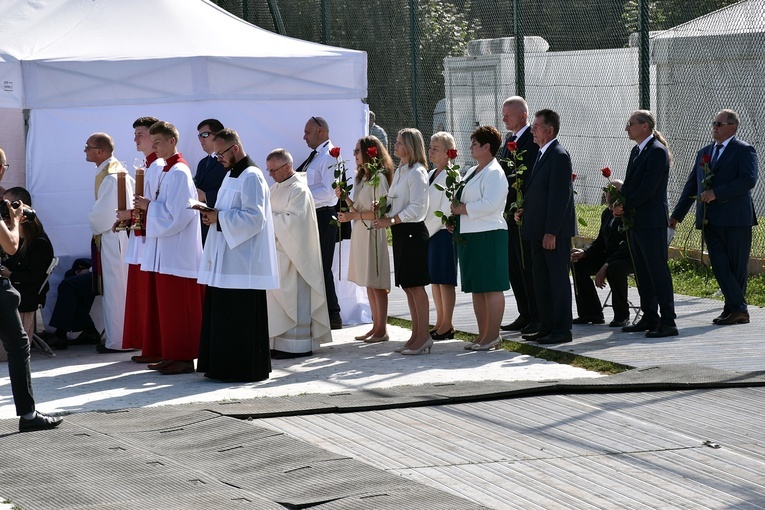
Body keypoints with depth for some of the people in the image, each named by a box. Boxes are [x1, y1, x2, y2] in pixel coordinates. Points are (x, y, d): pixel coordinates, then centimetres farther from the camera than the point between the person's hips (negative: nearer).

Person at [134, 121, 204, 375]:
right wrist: (145, 207, 5)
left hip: (177, 251, -10)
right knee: (165, 304, 11)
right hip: (164, 250, 10)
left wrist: (149, 206, -13)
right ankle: (172, 355, 16)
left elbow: (177, 213, -21)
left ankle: (183, 357, -1)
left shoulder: (179, 173, -15)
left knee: (176, 306, -6)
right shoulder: (163, 171, 14)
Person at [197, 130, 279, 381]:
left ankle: (245, 368, -2)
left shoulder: (251, 177, -12)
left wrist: (219, 218, -16)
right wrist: (212, 214, 4)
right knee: (222, 317, 10)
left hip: (243, 261, -10)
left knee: (241, 320, -7)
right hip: (225, 258, 10)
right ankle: (224, 366, 14)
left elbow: (254, 217, -20)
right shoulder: (231, 175, 19)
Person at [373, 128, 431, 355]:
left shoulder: (416, 173, -12)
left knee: (416, 285, -7)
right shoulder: (400, 171, 15)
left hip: (412, 231, -9)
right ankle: (416, 335, 15)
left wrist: (391, 221, -18)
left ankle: (424, 336, -3)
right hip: (400, 232, 9)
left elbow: (417, 208, -17)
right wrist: (382, 213, 3)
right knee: (407, 286, 10)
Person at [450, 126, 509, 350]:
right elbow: (462, 198, 26)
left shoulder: (494, 173, -11)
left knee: (491, 287, -6)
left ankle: (493, 336, -5)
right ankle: (483, 335, 16)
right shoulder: (472, 172, 19)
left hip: (488, 236, -10)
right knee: (476, 288, 11)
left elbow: (489, 204, -22)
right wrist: (455, 211, 6)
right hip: (469, 236, 10)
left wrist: (462, 209, -15)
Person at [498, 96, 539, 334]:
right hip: (510, 214, 9)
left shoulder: (533, 140, -12)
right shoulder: (509, 140, 17)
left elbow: (528, 178, -19)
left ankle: (538, 317, 1)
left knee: (528, 267, -5)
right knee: (514, 267, 12)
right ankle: (525, 316, 19)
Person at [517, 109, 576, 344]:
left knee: (558, 279, -3)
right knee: (541, 279, 14)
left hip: (555, 232, -10)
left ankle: (562, 330, 2)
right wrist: (525, 210, 7)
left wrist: (551, 232, -22)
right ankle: (546, 327, 21)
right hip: (539, 230, 10)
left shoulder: (559, 156, -15)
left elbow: (560, 197, -19)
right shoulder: (543, 154, 15)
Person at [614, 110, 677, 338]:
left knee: (658, 272, -8)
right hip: (634, 221, 10)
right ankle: (649, 318, 20)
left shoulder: (657, 152, -14)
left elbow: (648, 189, -19)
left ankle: (668, 322, -7)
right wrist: (619, 204, 0)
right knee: (641, 273, 13)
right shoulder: (637, 151, 16)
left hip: (651, 222, -10)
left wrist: (625, 206, -13)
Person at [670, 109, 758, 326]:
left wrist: (716, 193, -20)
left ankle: (737, 309, 6)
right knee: (719, 265, -2)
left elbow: (748, 180, -17)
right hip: (710, 220, 6)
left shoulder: (744, 151, -2)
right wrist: (676, 216, 16)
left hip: (735, 219, -6)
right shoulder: (704, 153, 19)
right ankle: (737, 307, -1)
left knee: (737, 266, 0)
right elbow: (691, 186, 21)